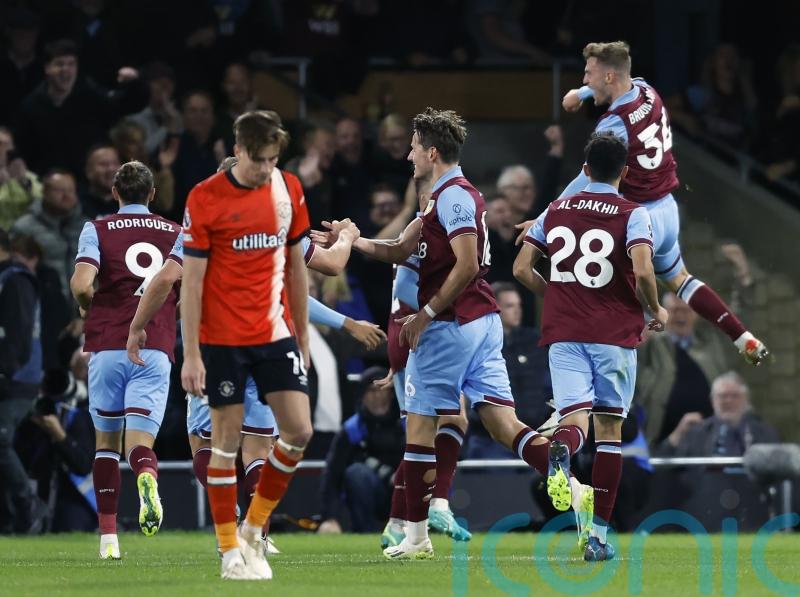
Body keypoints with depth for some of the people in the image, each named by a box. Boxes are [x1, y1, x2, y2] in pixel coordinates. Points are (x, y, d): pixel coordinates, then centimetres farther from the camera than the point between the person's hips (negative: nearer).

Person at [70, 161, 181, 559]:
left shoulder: (98, 230, 3)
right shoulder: (177, 234, 11)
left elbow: (81, 284, -12)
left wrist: (88, 308, 10)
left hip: (108, 347, 0)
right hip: (156, 350, 0)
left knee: (106, 440, 15)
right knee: (139, 443, -5)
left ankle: (108, 536, 12)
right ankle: (147, 477, -43)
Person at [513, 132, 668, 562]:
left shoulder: (555, 211, 9)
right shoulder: (632, 215, -3)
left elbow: (522, 268, 9)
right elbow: (642, 271, -17)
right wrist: (656, 310, 1)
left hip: (564, 333, 2)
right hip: (615, 333, -2)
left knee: (574, 418, -5)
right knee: (610, 428, 9)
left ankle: (560, 452, -45)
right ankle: (597, 532, 7)